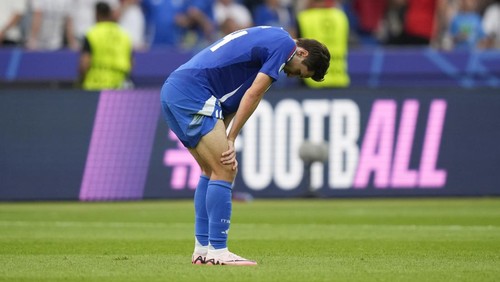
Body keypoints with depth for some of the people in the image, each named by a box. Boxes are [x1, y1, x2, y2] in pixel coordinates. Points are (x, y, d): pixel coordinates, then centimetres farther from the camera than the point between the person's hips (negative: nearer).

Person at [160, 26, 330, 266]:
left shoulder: (269, 37, 26)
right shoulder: (285, 44, -2)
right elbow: (253, 94, -7)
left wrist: (223, 140, 8)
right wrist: (230, 140, -2)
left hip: (172, 91, 10)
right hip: (192, 92, -10)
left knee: (212, 170, 16)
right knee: (225, 170, -8)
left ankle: (202, 249, 16)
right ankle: (217, 252, -9)